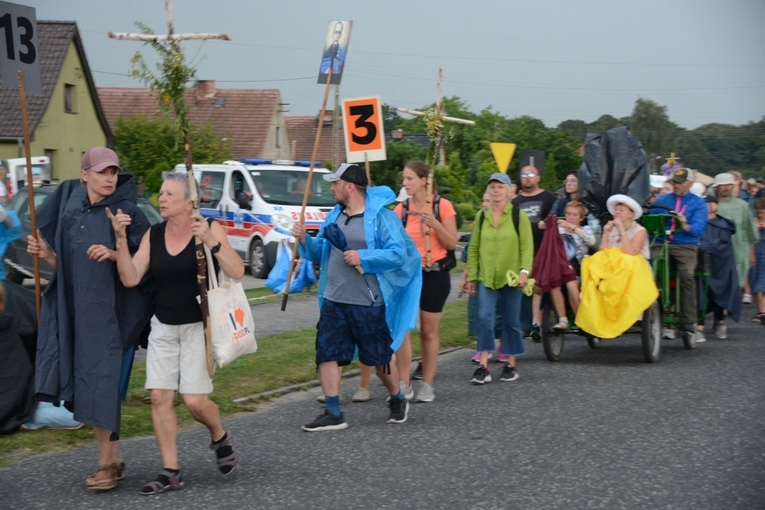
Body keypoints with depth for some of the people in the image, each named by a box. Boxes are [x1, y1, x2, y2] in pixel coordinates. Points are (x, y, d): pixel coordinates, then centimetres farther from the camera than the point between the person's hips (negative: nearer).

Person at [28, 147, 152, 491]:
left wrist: (115, 254, -20)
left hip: (110, 310, -5)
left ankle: (106, 463, 0)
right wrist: (45, 253, -5)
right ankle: (113, 459, 17)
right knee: (87, 381, 5)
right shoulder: (70, 211, 9)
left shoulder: (126, 212, -5)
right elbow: (64, 265, 14)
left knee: (103, 381, -8)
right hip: (75, 308, 5)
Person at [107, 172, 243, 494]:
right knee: (160, 397, -3)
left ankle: (220, 438, 25)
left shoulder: (209, 229, -8)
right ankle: (170, 471, 6)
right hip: (163, 327, 5)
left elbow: (237, 272, -19)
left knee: (195, 401, -8)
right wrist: (121, 239, -12)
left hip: (198, 326, -4)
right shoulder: (153, 235, 4)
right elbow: (130, 278, -2)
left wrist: (210, 241, -30)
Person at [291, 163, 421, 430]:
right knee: (327, 355, -1)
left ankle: (398, 401, 32)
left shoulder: (382, 217, -11)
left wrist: (363, 257, -23)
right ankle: (333, 414, 5)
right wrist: (305, 240, -1)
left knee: (380, 358, 8)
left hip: (368, 304, -6)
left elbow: (399, 254, -19)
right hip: (334, 301, 6)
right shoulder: (335, 216, 11)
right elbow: (320, 251, 19)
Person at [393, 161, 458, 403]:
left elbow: (451, 243, -5)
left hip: (434, 274, -2)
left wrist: (434, 223, -18)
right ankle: (404, 384, -4)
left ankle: (427, 385, 15)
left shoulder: (442, 206, -4)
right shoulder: (401, 209, 3)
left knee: (429, 331, 6)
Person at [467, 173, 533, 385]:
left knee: (511, 321, 7)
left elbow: (527, 246, -4)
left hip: (511, 278, -2)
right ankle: (483, 366, -12)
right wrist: (471, 276, 8)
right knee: (484, 318, -11)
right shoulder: (482, 216, 8)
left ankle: (511, 365, 18)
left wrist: (524, 270, -17)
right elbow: (474, 248, 11)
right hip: (486, 278, 2)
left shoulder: (519, 215, 0)